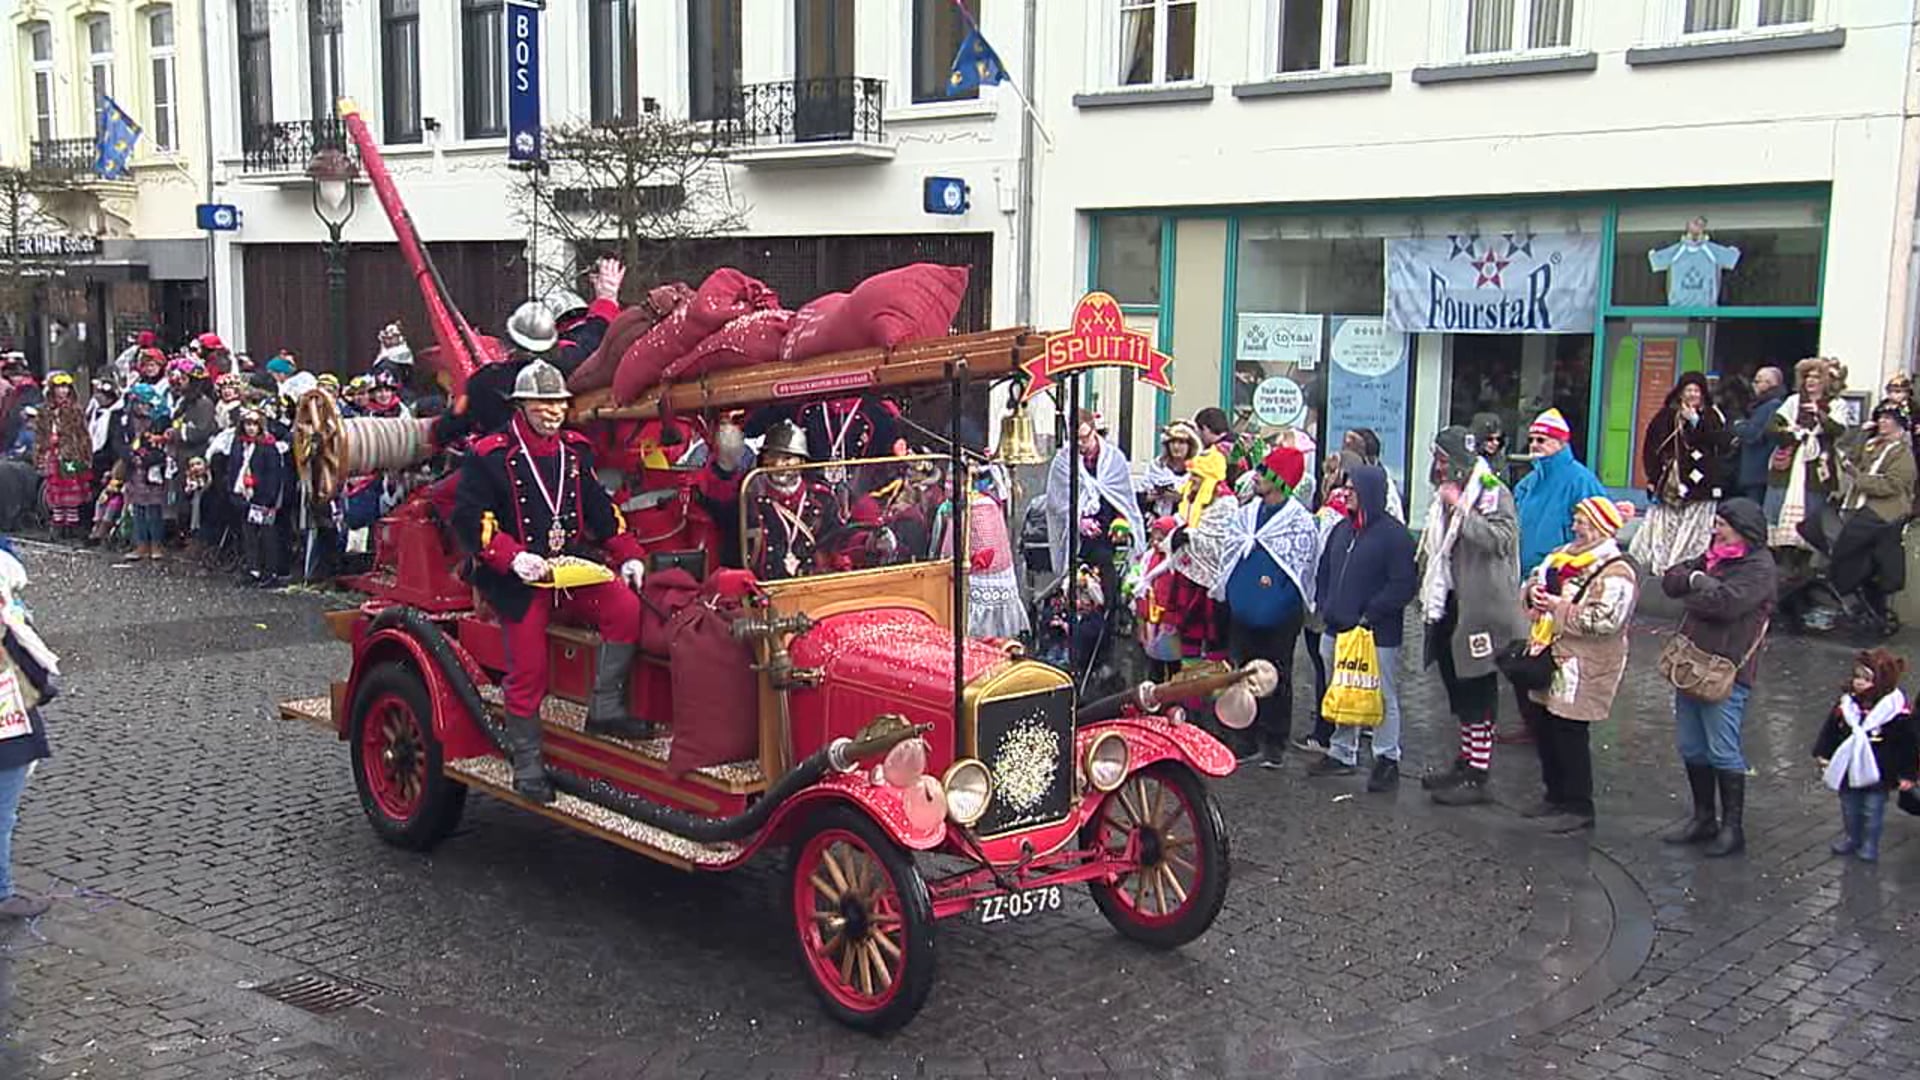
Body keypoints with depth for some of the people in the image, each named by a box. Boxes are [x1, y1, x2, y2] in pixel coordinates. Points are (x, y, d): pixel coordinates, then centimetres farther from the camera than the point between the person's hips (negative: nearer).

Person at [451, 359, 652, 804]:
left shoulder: (575, 450, 12)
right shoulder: (490, 455, -5)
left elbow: (600, 507, 16)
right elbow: (468, 518, -10)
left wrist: (628, 555, 5)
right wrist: (513, 557, -22)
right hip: (517, 581, -4)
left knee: (625, 607, -21)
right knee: (527, 671, -3)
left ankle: (604, 710, -10)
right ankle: (527, 765, 12)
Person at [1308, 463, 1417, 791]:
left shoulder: (1394, 534, -12)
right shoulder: (1342, 528, 11)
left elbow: (1404, 585, -16)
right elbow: (1324, 570, 20)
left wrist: (1369, 616, -17)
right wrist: (1325, 607, 7)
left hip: (1377, 635, -7)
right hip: (1336, 630, 8)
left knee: (1382, 697, 1)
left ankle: (1387, 759, 11)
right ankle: (1342, 753, 27)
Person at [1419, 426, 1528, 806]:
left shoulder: (1493, 493, -11)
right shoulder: (1445, 495, 18)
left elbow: (1501, 538, -27)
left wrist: (1459, 508, -25)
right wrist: (1428, 595, 21)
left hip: (1479, 610, -9)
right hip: (1449, 607, 9)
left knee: (1477, 695, -5)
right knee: (1457, 691, 17)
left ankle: (1477, 776, 0)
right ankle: (1466, 760, 29)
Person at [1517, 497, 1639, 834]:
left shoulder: (1616, 573, -17)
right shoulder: (1564, 554, 11)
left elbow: (1603, 620, -27)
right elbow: (1535, 578, 22)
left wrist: (1558, 607, -20)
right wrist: (1534, 592, -1)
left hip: (1580, 666, -9)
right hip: (1549, 656, 9)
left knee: (1570, 733, -2)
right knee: (1541, 725, 15)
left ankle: (1578, 808, 12)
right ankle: (1555, 796, 31)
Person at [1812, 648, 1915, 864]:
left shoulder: (1896, 711, -17)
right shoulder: (1845, 704, -6)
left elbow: (1908, 745, -9)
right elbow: (1830, 731, 6)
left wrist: (1907, 774, -6)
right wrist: (1823, 755, 4)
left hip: (1877, 774, -4)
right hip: (1848, 769, 4)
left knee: (1873, 812, 8)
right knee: (1849, 809, 18)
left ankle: (1870, 845, 26)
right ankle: (1851, 839, 38)